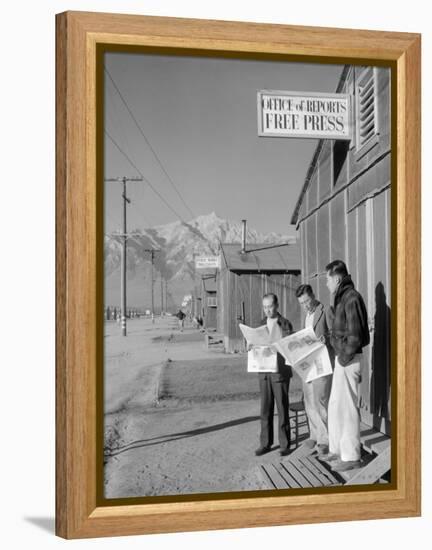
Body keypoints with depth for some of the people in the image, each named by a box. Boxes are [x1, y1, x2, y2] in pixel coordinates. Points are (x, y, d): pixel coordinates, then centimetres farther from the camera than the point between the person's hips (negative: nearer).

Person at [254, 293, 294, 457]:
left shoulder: (285, 324, -4)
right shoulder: (262, 324, 11)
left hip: (280, 371, -4)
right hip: (264, 371, 4)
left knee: (282, 409, 3)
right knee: (265, 409, 8)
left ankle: (285, 445, 12)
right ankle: (265, 443, 17)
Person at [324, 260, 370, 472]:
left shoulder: (352, 298, -16)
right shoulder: (342, 298, 14)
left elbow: (355, 335, -21)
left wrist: (345, 357, -15)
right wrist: (340, 355, 13)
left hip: (348, 360, -10)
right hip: (343, 358, 10)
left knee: (347, 407, -2)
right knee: (335, 405, 16)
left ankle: (351, 456, 7)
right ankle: (337, 449, 27)